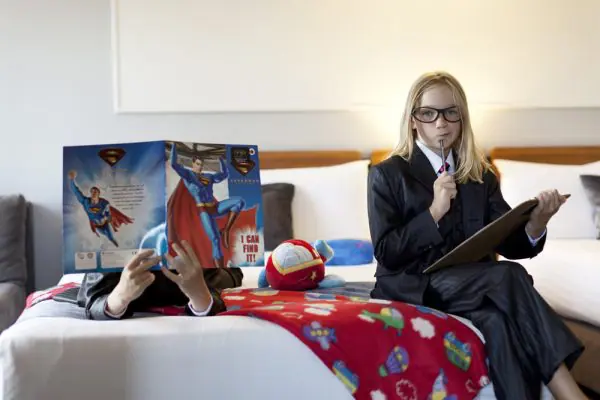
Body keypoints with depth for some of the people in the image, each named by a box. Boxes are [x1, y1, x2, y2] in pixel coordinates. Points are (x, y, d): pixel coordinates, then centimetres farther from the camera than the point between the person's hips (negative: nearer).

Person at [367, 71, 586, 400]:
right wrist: (434, 212, -17)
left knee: (498, 319, -34)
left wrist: (534, 225, -18)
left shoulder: (481, 175, 14)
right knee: (509, 277, -30)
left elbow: (508, 244, 5)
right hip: (411, 287, -4)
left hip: (470, 284, 4)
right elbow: (385, 252, -5)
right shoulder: (387, 174, 2)